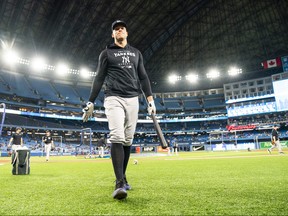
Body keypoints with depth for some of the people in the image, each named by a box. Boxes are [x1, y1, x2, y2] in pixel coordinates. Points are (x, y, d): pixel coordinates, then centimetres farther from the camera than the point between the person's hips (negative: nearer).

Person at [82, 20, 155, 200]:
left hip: (133, 99, 3)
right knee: (117, 138, -18)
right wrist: (91, 102, -2)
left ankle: (123, 178, 15)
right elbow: (99, 79, 6)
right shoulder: (106, 53, 12)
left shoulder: (136, 53, 20)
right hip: (113, 99, -3)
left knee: (128, 140, 3)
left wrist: (150, 99, 2)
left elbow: (143, 77, 14)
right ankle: (120, 183, -19)